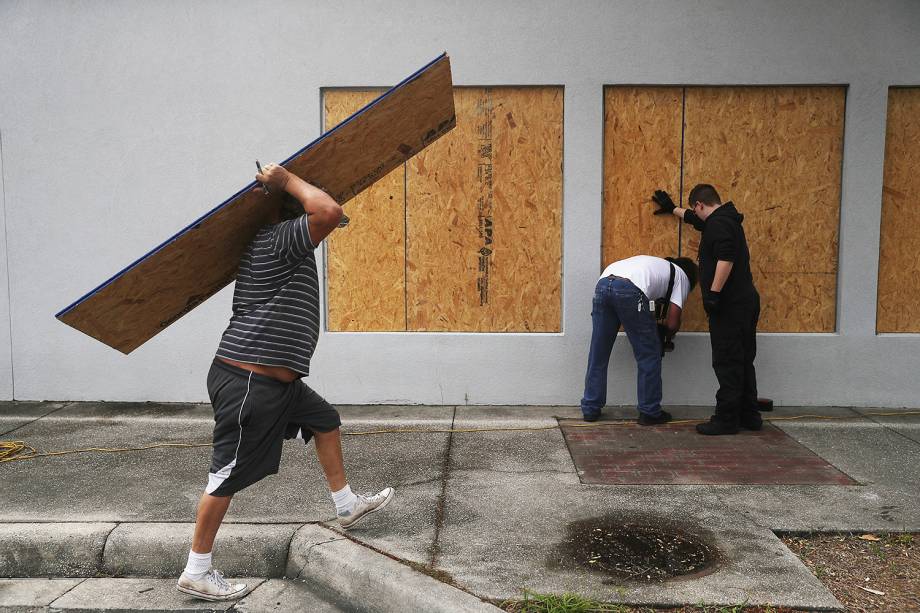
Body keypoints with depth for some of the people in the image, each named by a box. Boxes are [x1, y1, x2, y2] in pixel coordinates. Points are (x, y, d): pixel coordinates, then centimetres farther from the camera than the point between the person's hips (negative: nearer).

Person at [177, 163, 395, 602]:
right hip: (248, 381, -11)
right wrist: (287, 181, -15)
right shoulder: (280, 238, -15)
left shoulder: (268, 244, 15)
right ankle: (196, 573, 13)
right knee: (227, 474, -1)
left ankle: (346, 505, 38)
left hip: (276, 382, 11)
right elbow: (329, 211, -29)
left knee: (325, 421, 23)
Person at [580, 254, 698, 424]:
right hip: (630, 290, -6)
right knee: (649, 355, 12)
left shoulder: (655, 263, 42)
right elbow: (673, 323, 15)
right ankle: (650, 412, 19)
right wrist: (664, 335, 37)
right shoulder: (681, 276, 25)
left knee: (598, 354, 15)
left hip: (602, 284, 6)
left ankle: (590, 409, 22)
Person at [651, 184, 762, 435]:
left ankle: (726, 419, -1)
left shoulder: (718, 223, -13)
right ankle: (749, 416, 21)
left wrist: (713, 292, -27)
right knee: (743, 362, 14)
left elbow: (726, 258, -27)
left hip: (730, 305, -10)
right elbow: (695, 220, 39)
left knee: (727, 363, -6)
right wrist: (673, 209, 51)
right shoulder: (725, 219, 20)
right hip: (745, 301, 10)